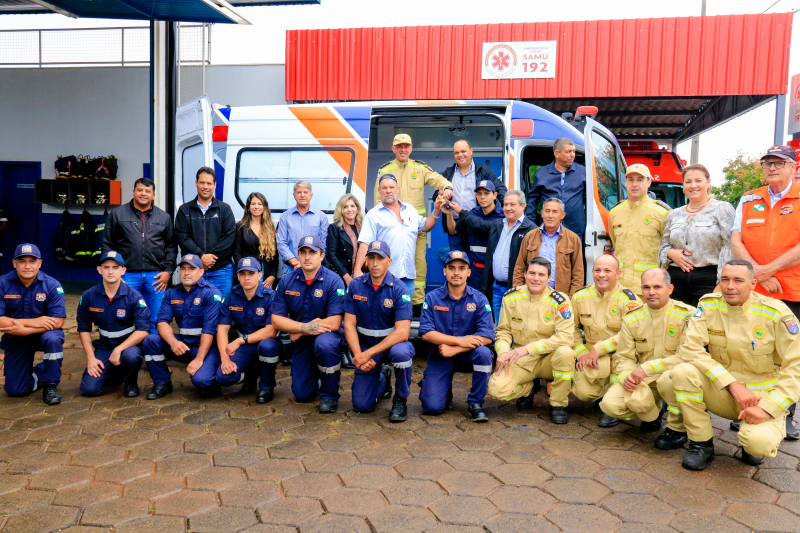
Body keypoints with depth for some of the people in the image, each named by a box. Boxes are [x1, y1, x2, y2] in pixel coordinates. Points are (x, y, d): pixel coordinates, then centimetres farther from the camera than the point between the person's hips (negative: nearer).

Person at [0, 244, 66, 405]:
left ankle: (51, 385, -15)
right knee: (15, 390, -3)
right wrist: (33, 322, -28)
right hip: (15, 340, 2)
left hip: (43, 334, -1)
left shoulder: (52, 285, -15)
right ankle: (40, 371, 30)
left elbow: (58, 322, -21)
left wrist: (24, 330, -29)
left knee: (52, 339, -38)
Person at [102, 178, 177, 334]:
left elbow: (171, 246, 13)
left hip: (156, 276, 1)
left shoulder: (164, 217, 12)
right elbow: (107, 245, 8)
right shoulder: (117, 214, 8)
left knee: (156, 321, 2)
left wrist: (168, 271, 2)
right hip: (127, 275, -1)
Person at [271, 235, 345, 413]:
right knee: (302, 395, -1)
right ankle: (315, 373, 36)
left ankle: (329, 395, -15)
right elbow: (276, 319, -5)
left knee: (324, 344, -39)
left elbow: (334, 323, -23)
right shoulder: (287, 281, -5)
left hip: (326, 333, -3)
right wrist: (305, 327, -21)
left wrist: (298, 332, -15)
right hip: (300, 340, 4)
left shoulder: (333, 281, -17)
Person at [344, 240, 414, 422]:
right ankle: (382, 379, 33)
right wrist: (358, 355, -19)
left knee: (401, 352, -39)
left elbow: (402, 332, -23)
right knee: (361, 405, -3)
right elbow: (349, 325, -5)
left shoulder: (399, 289, -16)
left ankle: (401, 399, -10)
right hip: (365, 345, 3)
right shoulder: (355, 286, -5)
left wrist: (368, 354, -27)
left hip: (392, 343, -3)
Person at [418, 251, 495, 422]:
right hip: (439, 357, 0)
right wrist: (460, 340, -21)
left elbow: (487, 336, -15)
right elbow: (426, 333, -13)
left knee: (483, 353, -34)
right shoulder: (432, 298, -4)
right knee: (432, 407, -16)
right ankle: (445, 390, 22)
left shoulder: (479, 299, -5)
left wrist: (454, 349, -22)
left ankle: (475, 403, -12)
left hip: (468, 356, 1)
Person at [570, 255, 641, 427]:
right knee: (583, 392, -21)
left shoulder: (628, 299, -11)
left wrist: (598, 349, -22)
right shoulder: (580, 296, 2)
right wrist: (582, 352, -3)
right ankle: (605, 392, 19)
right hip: (592, 355, 2)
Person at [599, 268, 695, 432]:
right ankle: (653, 414, 15)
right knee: (609, 404, -19)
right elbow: (623, 356, 6)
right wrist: (626, 376, -18)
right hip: (642, 381, 3)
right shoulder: (631, 318, 2)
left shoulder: (687, 315, -9)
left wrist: (648, 368, -23)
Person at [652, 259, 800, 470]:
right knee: (682, 372, -27)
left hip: (762, 395, -2)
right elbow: (690, 348, -14)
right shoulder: (708, 305, -5)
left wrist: (768, 407, -22)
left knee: (759, 443, -32)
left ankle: (754, 439, 10)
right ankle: (702, 443, -7)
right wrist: (732, 384, -24)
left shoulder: (776, 313, -11)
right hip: (722, 392, 3)